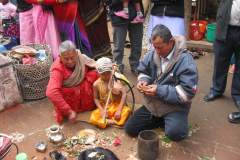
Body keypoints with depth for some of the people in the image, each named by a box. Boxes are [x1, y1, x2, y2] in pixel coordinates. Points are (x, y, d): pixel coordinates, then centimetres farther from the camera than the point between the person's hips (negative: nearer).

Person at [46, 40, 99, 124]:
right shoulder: (58, 68, -30)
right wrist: (69, 111, -44)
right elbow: (51, 92, -42)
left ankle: (89, 105, -3)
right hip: (68, 97, -4)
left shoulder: (81, 59, -17)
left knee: (94, 73, -18)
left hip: (83, 91, 5)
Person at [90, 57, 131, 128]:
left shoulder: (116, 81, -11)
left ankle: (107, 121, -30)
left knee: (127, 110, -31)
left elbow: (124, 94, -16)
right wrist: (101, 110, -12)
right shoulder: (97, 84, -6)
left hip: (116, 106, -1)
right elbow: (96, 98, 2)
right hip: (104, 108, 1)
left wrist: (119, 110, -22)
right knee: (93, 118, -24)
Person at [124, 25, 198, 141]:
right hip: (152, 104, 5)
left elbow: (188, 92, -25)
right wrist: (142, 81, -13)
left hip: (174, 107, -5)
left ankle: (171, 121, 5)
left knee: (174, 133, -32)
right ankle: (160, 119, 17)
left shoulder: (185, 60, -23)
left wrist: (160, 91, -28)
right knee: (130, 128, 0)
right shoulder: (152, 54, -5)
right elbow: (143, 71, 12)